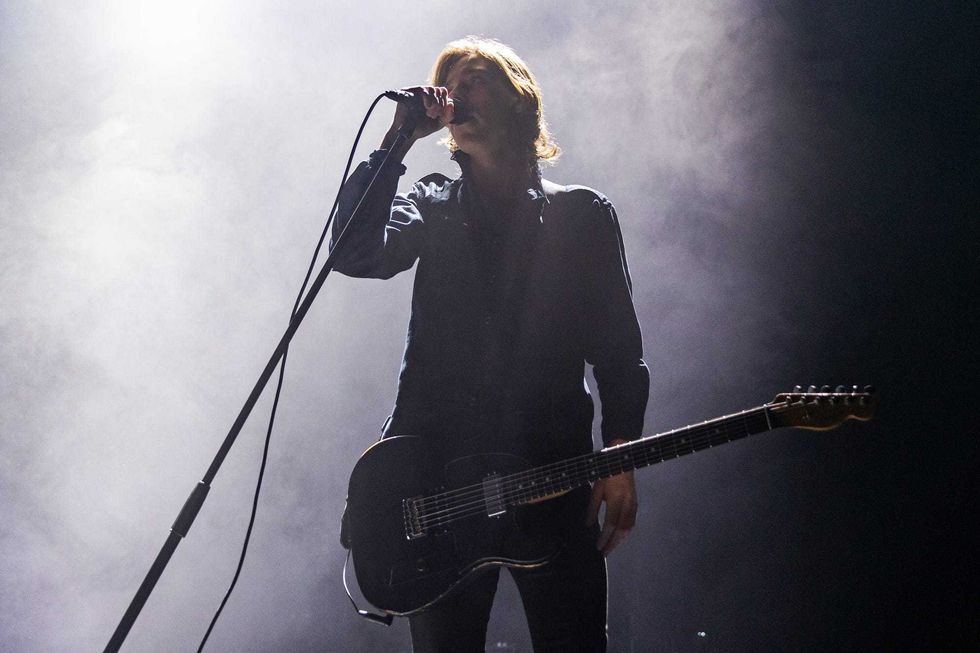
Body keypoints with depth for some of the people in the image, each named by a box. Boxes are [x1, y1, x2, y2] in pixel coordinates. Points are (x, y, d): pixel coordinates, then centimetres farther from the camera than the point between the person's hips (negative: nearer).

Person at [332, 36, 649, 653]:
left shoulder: (584, 214, 10)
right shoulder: (432, 208, 12)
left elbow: (620, 351, 6)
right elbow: (355, 252, -9)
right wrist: (400, 138, -5)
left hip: (551, 473, -1)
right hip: (437, 470, 1)